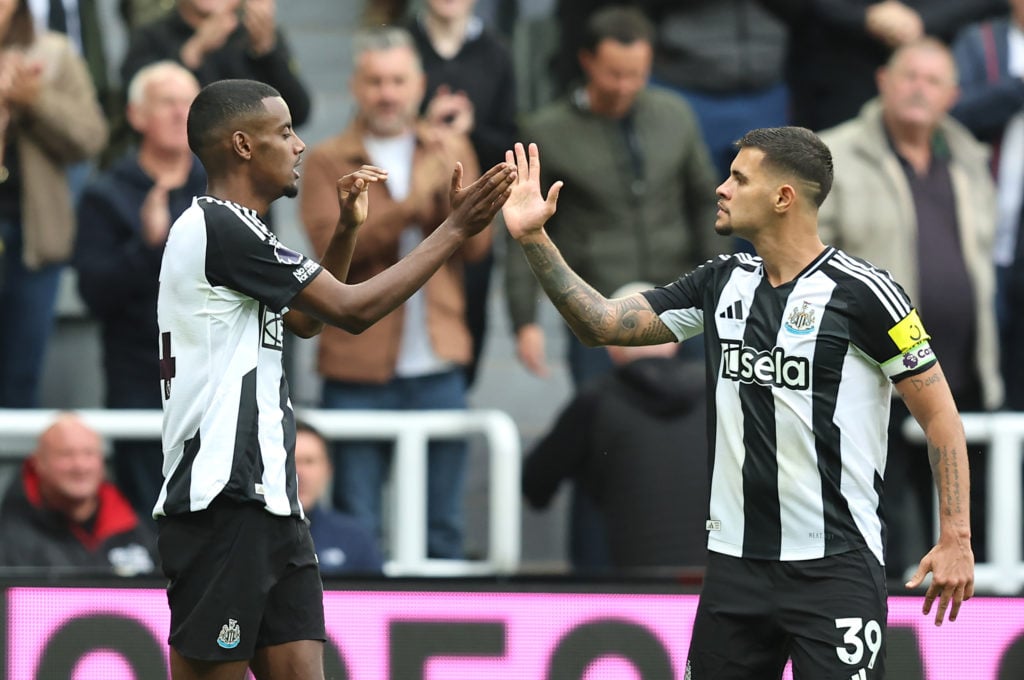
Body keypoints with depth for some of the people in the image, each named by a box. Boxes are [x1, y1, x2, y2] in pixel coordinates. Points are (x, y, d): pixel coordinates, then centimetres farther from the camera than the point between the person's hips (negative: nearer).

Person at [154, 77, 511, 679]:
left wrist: (347, 230, 20)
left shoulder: (224, 229, 19)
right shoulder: (219, 228, -12)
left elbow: (306, 319, 34)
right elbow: (352, 310, -12)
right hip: (222, 500, -10)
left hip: (266, 501, 10)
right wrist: (456, 230, -7)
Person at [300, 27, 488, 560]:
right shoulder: (328, 161, 3)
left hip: (437, 368, 3)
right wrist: (411, 203, -20)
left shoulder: (448, 151, 12)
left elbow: (476, 244, 2)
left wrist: (452, 185, -14)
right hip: (358, 371, -3)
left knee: (443, 528, 6)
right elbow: (333, 246, -13)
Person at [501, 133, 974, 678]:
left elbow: (939, 414, -7)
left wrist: (955, 538, -12)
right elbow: (602, 323, 12)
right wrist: (534, 240, 2)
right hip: (735, 562, 6)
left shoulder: (859, 291, -10)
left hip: (835, 566, -6)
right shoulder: (721, 283, 9)